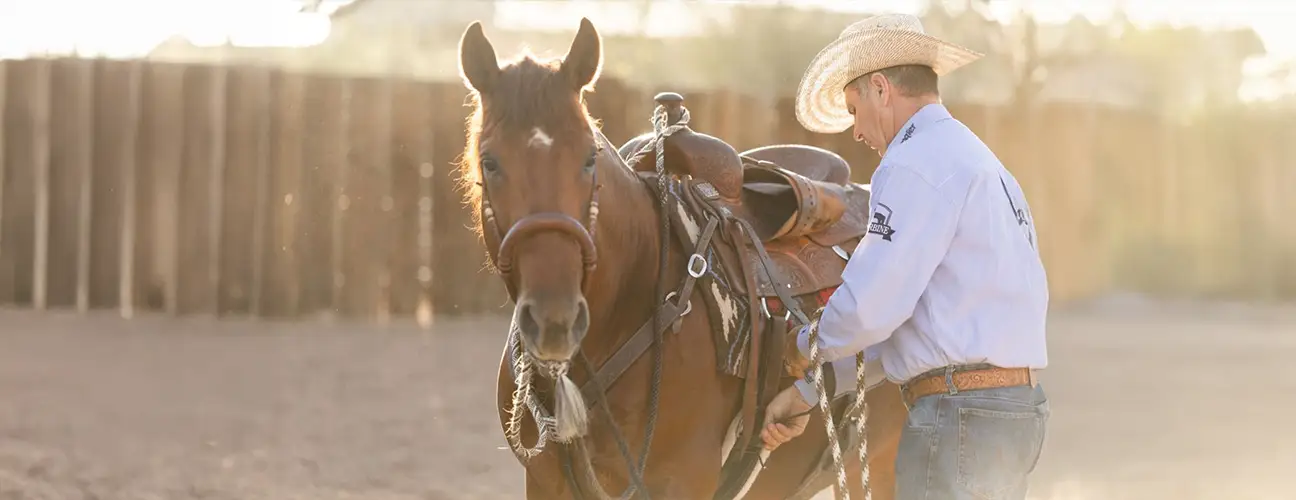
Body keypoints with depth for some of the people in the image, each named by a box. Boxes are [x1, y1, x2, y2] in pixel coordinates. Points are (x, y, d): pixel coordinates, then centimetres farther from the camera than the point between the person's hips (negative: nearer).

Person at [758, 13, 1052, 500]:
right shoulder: (977, 158, 20)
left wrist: (807, 348, 3)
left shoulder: (915, 163, -11)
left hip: (959, 412, -10)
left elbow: (869, 307, -18)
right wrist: (808, 392, 21)